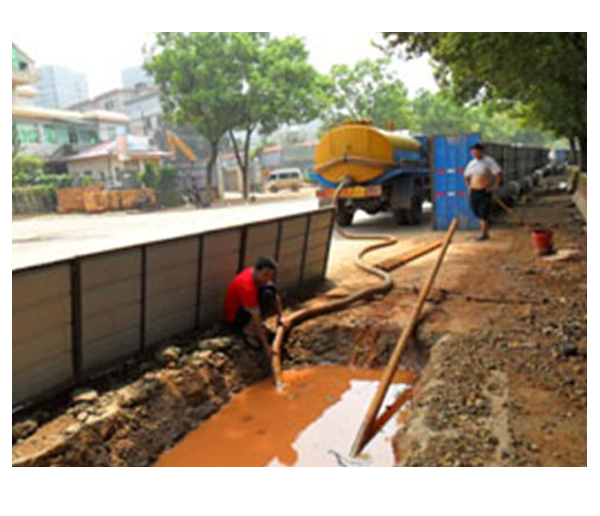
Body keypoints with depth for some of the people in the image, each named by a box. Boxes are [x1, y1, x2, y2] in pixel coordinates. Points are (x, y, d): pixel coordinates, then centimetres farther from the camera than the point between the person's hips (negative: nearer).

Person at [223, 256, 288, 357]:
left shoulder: (259, 274, -12)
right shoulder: (248, 287, -36)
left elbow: (276, 295, 3)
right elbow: (256, 319, -34)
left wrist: (280, 317, -3)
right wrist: (266, 346, -30)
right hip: (234, 316, -9)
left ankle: (251, 325, 0)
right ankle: (248, 331, -13)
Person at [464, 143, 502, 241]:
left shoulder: (489, 161, -7)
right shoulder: (472, 163, 11)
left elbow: (499, 174, -14)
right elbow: (466, 176, 27)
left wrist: (494, 187, -13)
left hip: (485, 192, -6)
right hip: (473, 192, 6)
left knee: (484, 214, -8)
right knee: (478, 214, 8)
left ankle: (484, 235, -3)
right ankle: (486, 234, 16)